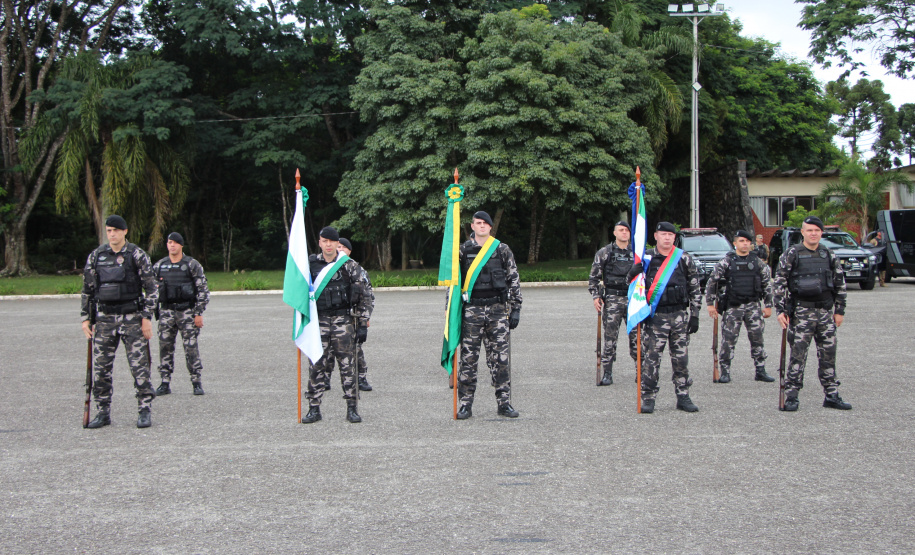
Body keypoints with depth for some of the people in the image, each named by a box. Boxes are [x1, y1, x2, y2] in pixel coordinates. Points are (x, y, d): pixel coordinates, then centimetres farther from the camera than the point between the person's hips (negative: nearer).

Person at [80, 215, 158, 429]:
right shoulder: (95, 256, 8)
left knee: (139, 365, -5)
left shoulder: (137, 255, -2)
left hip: (132, 318, -3)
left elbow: (151, 288, -2)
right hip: (105, 318, 4)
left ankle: (145, 411, 3)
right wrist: (86, 318, 8)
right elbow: (87, 289, 14)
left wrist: (147, 317, -8)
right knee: (101, 367, 3)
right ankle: (103, 413, 12)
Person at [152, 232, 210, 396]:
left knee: (191, 347, -4)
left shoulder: (192, 265, -1)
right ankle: (165, 384, 8)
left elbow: (203, 290, -3)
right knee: (165, 346, 1)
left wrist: (199, 313, -9)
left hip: (187, 311, -3)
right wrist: (152, 311, 6)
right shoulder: (159, 266, 9)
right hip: (166, 311, 3)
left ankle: (196, 382, 4)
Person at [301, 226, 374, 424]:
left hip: (343, 320, -2)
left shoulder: (350, 266, 1)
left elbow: (366, 296, 2)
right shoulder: (310, 265, 8)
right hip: (318, 321, 2)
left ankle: (352, 409, 6)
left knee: (347, 363, -1)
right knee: (316, 365, 0)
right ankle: (314, 409, 7)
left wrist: (363, 324, -4)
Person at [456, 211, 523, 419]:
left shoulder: (502, 250, 7)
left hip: (497, 308, 0)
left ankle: (504, 403, 8)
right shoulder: (463, 251, 7)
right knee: (468, 357, -1)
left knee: (500, 357, 0)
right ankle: (466, 404, 5)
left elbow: (514, 280, 9)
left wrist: (516, 309, 3)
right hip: (472, 309, 0)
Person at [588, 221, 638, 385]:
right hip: (612, 299, -2)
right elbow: (594, 277, 5)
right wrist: (596, 296, -5)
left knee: (636, 336, 1)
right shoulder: (604, 253, 4)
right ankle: (607, 373, 3)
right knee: (610, 337, -2)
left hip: (633, 299, 2)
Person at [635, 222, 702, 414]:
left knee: (681, 358, 5)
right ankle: (648, 398, 4)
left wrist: (694, 316, 4)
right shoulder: (646, 258, 3)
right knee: (651, 358, -4)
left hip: (679, 316, 1)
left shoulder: (684, 259, 6)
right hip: (655, 317, -1)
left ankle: (683, 396, 14)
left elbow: (695, 289, 9)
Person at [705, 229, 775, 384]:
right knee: (728, 340, -2)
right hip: (732, 307, -2)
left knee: (757, 339, 3)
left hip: (753, 306, 2)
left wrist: (768, 305, 7)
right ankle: (725, 372, 7)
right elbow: (711, 282, 2)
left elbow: (767, 284, 12)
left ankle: (761, 371, 13)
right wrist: (710, 304, -3)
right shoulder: (726, 262, 0)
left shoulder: (758, 262, 8)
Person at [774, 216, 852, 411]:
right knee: (798, 354, -4)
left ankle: (831, 395, 14)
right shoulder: (791, 254, -2)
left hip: (825, 311, 4)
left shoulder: (829, 256, 10)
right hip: (801, 312, -4)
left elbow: (840, 284, 14)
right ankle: (791, 396, 1)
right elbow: (779, 283, -3)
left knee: (828, 354, 7)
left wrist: (839, 310, 10)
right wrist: (781, 310, -9)